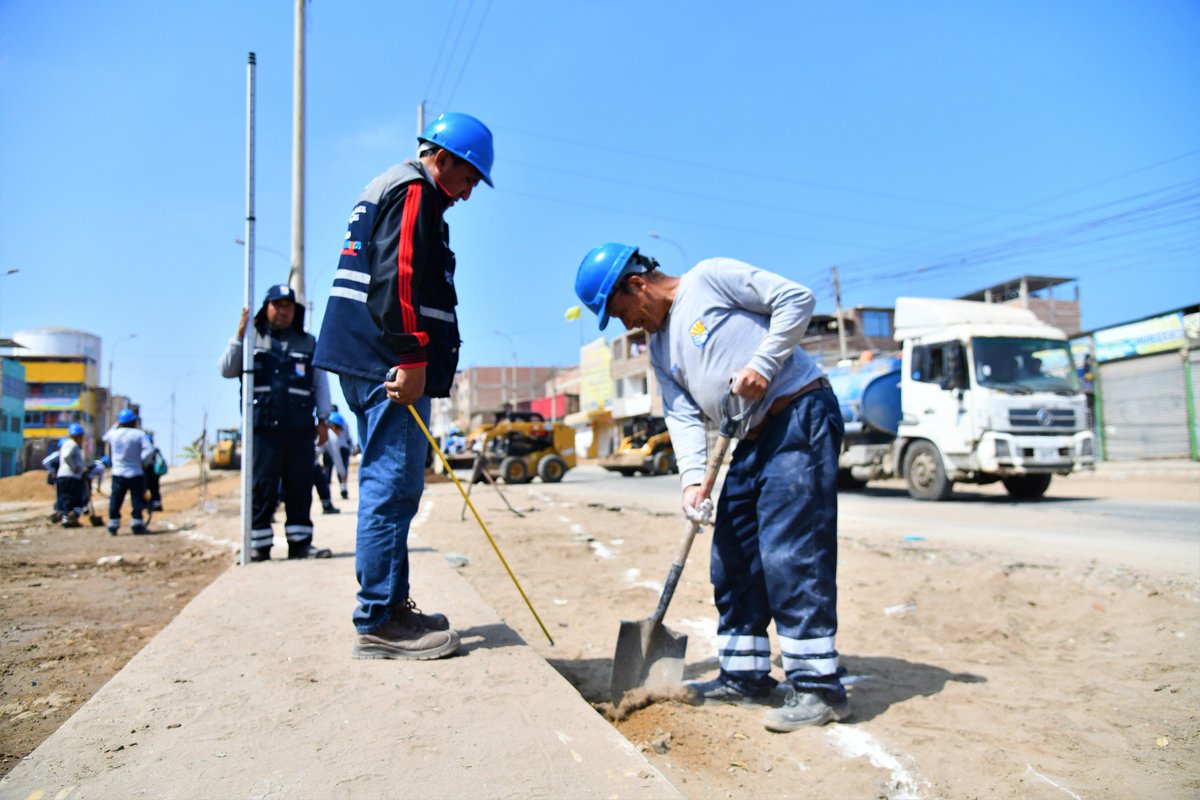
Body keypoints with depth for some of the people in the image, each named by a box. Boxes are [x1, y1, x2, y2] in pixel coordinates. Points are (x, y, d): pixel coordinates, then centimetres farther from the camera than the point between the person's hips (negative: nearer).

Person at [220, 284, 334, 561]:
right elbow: (227, 370, 5)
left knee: (300, 487, 3)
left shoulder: (308, 343, 16)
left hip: (299, 428, 2)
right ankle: (259, 544, 6)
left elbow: (321, 383, 16)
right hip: (262, 426, -1)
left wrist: (322, 419, 9)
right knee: (262, 488, -1)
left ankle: (300, 542, 9)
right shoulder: (252, 339, 12)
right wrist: (239, 337, -6)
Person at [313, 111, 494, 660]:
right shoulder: (415, 192, -5)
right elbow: (397, 277, -19)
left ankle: (390, 610, 21)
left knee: (386, 487, 13)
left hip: (364, 363, 11)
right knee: (393, 487, -9)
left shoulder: (384, 189, 28)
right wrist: (412, 355, -23)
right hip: (390, 364, -11)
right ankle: (380, 624, -5)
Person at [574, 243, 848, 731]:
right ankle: (745, 675, 20)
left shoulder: (709, 278, -4)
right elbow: (683, 416, 7)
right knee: (733, 560, 8)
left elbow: (796, 299, -8)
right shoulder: (660, 348, 17)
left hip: (801, 414, -9)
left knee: (788, 552, -12)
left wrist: (762, 365, -15)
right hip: (753, 440, 9)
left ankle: (818, 685, -3)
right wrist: (693, 478, -7)